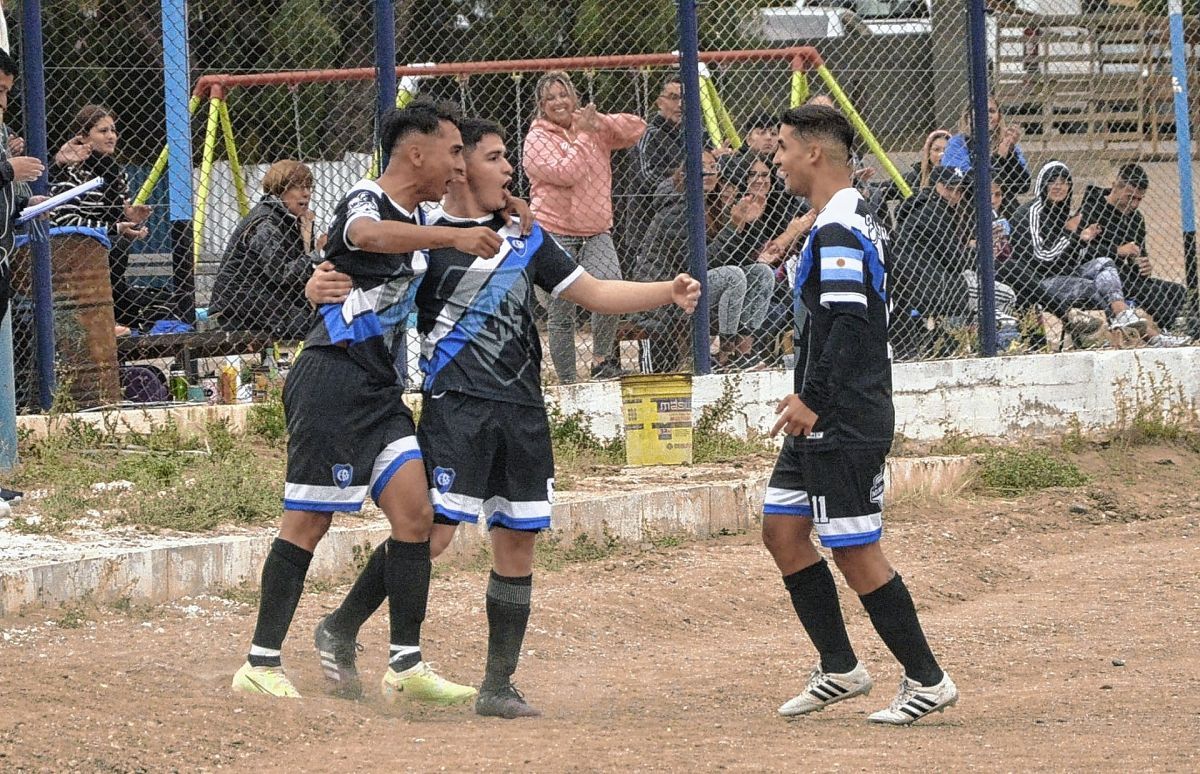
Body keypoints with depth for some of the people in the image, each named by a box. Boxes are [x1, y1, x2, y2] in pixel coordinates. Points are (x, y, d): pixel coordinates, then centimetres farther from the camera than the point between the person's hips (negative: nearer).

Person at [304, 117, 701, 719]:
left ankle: (498, 687, 12)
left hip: (523, 410, 6)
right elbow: (345, 285, -1)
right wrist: (320, 288, -25)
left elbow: (595, 294, 18)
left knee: (517, 542, 4)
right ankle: (340, 631, 3)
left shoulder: (526, 239, 17)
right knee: (432, 530, -15)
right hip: (455, 404, -6)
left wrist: (668, 291, 6)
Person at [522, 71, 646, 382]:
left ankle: (602, 358, -6)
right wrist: (582, 136, -11)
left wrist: (598, 122, -10)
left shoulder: (594, 129, 12)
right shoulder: (537, 139, -2)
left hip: (596, 230, 3)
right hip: (556, 231, -3)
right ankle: (567, 378, 7)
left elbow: (636, 128, 2)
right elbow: (566, 173, -16)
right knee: (561, 311, -2)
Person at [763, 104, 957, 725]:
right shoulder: (853, 220, 16)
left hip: (846, 420, -11)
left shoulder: (839, 232, -17)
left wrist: (815, 399, -24)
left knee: (855, 552, -6)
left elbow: (849, 325, -25)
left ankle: (927, 680, 0)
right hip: (829, 420, 11)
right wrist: (809, 396, 21)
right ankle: (840, 669, 18)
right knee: (782, 530, 13)